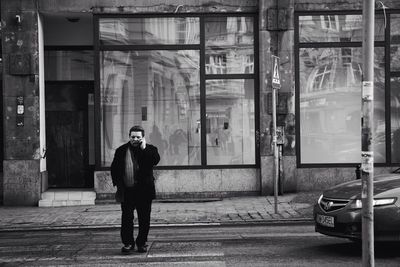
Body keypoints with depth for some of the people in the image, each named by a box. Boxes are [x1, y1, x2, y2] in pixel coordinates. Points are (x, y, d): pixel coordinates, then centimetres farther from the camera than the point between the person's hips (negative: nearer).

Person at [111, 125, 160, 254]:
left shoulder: (150, 149, 3)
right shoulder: (121, 150, 8)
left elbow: (155, 160, -17)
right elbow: (114, 168, 10)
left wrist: (144, 148, -16)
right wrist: (117, 183, 1)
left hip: (144, 190, -1)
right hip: (126, 191, 1)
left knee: (144, 219, 5)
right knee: (127, 218, 2)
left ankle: (142, 243, 17)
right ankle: (128, 243, 11)